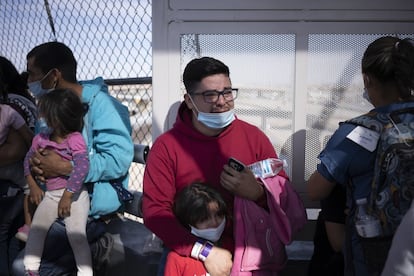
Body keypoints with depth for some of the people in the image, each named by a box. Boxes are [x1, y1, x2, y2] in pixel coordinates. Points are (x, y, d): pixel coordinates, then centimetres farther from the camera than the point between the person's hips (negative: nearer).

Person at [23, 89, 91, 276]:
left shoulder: (75, 139, -16)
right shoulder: (42, 137, 4)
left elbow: (82, 166, -27)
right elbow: (29, 158, 19)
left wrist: (67, 196, -25)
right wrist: (32, 185, 9)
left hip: (74, 194, -6)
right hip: (50, 194, 6)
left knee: (76, 234, -14)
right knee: (36, 228, -5)